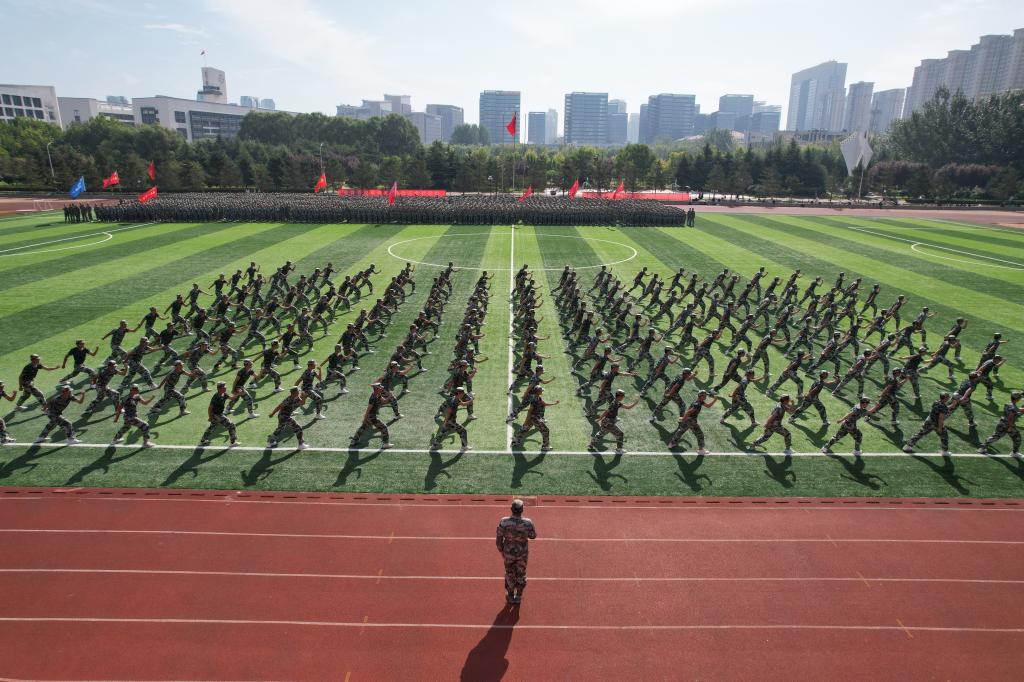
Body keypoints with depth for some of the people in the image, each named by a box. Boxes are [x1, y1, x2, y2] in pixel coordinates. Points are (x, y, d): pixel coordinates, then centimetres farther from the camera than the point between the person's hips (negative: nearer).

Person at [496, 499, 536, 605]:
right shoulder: (528, 523, -29)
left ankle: (510, 596, 44)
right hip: (523, 553, 0)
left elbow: (499, 540, -15)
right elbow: (533, 536, -7)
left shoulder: (504, 522, -28)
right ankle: (518, 596, 43)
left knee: (509, 574, 25)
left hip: (508, 553, 0)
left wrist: (501, 551, 4)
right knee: (521, 575, 25)